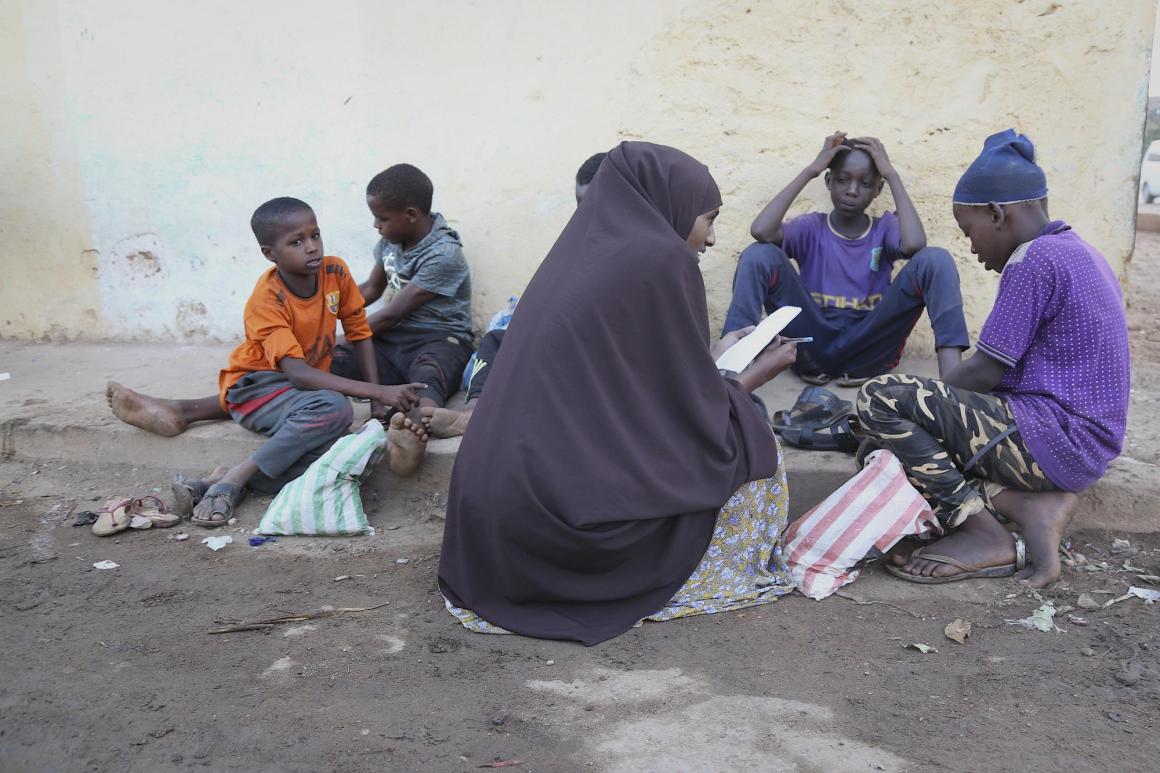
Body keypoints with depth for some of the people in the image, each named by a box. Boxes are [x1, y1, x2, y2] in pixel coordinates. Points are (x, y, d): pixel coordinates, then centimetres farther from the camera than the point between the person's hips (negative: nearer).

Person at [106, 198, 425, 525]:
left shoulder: (336, 273, -8)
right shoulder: (267, 300, -22)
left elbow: (360, 334, 2)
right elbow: (297, 373, -32)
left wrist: (377, 401, -9)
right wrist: (379, 392, -40)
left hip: (306, 382, 5)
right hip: (258, 384, -5)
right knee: (335, 409, -36)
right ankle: (234, 480, -27)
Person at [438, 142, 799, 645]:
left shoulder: (580, 255, 15)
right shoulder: (662, 259, -9)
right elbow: (693, 413, -4)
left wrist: (712, 358, 32)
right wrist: (753, 377, 15)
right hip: (570, 507, -7)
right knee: (749, 447, 13)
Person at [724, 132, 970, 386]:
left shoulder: (885, 228, 11)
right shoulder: (811, 227, 9)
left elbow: (914, 244, -16)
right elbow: (761, 231, -15)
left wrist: (892, 175, -6)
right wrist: (809, 171, -6)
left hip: (869, 346, 1)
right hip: (813, 344, 0)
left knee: (935, 259, -16)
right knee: (759, 255, -17)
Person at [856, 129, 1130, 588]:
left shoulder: (1034, 260, -15)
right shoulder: (1079, 252, 16)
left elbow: (986, 372, -15)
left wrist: (909, 406, 1)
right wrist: (932, 400, 16)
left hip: (1052, 440, -10)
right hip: (1086, 447, 10)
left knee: (880, 398, -15)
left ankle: (986, 535, -10)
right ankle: (1032, 503, 0)